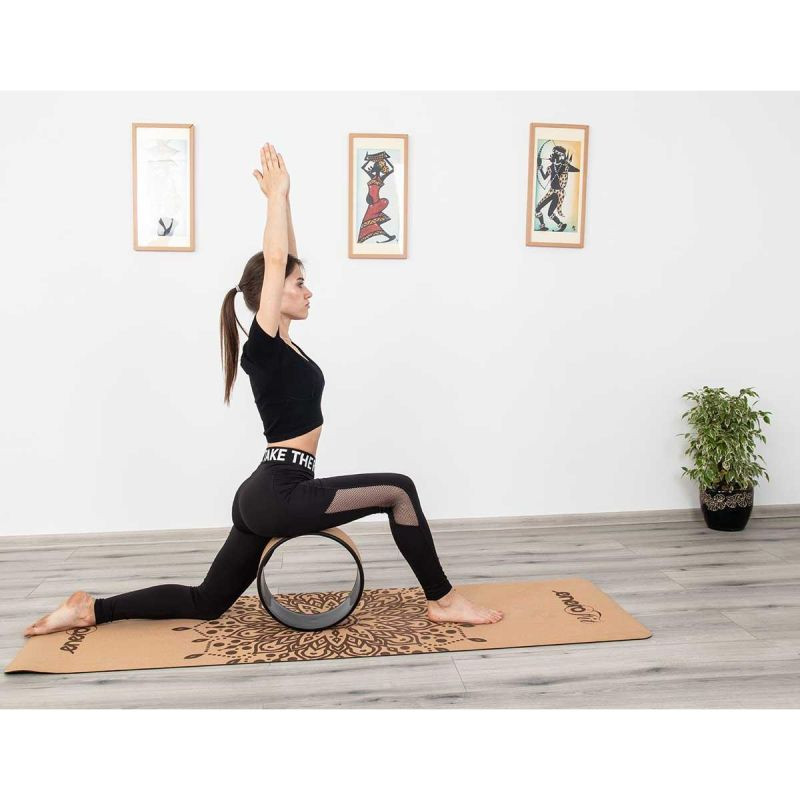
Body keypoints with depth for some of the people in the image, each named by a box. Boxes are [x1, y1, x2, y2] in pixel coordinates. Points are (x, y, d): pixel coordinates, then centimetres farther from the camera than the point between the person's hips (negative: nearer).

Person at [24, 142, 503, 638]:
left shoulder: (280, 344, 12)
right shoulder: (263, 347, -11)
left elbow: (282, 262, 17)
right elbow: (274, 260, -18)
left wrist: (282, 199, 14)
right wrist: (278, 194, -9)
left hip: (266, 496, 9)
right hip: (279, 494, -9)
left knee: (206, 602, 17)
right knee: (398, 490, -8)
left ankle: (90, 609, 22)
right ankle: (444, 601, 1)